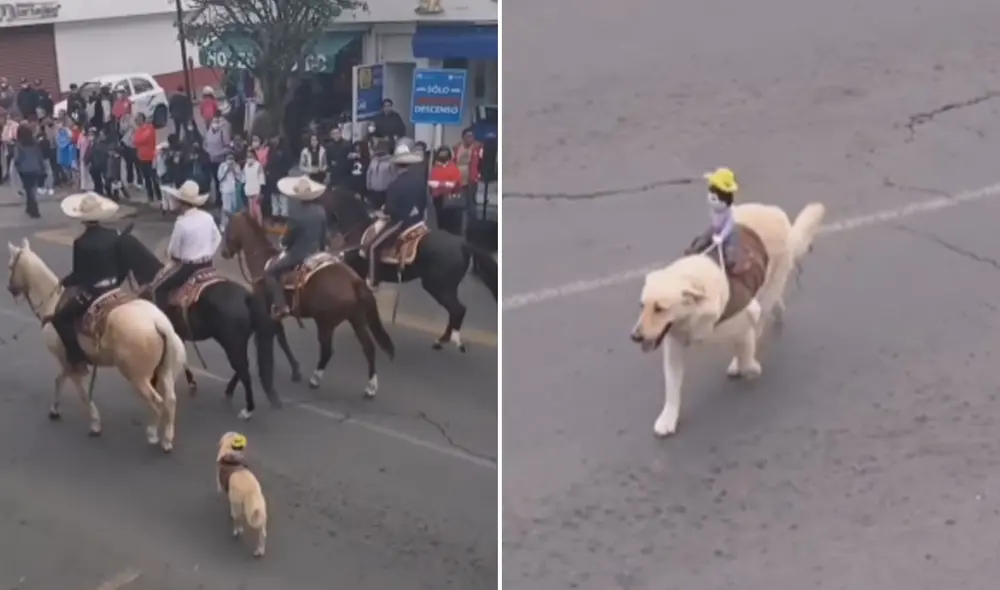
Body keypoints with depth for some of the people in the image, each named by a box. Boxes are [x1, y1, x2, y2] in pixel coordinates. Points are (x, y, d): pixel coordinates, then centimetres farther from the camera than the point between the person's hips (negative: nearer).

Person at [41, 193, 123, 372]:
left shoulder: (81, 242, -17)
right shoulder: (114, 236, -2)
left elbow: (79, 276, -14)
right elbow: (123, 266, 5)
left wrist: (64, 282, 5)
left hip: (91, 293, -6)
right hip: (113, 290, 6)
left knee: (59, 318, 7)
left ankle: (77, 358, 1)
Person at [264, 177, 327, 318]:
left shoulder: (296, 214, -23)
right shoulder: (321, 211, -4)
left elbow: (287, 240, -13)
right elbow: (323, 235, 7)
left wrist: (283, 241, 10)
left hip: (298, 255, -7)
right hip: (316, 253, 7)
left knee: (270, 273, 2)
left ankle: (280, 306, -9)